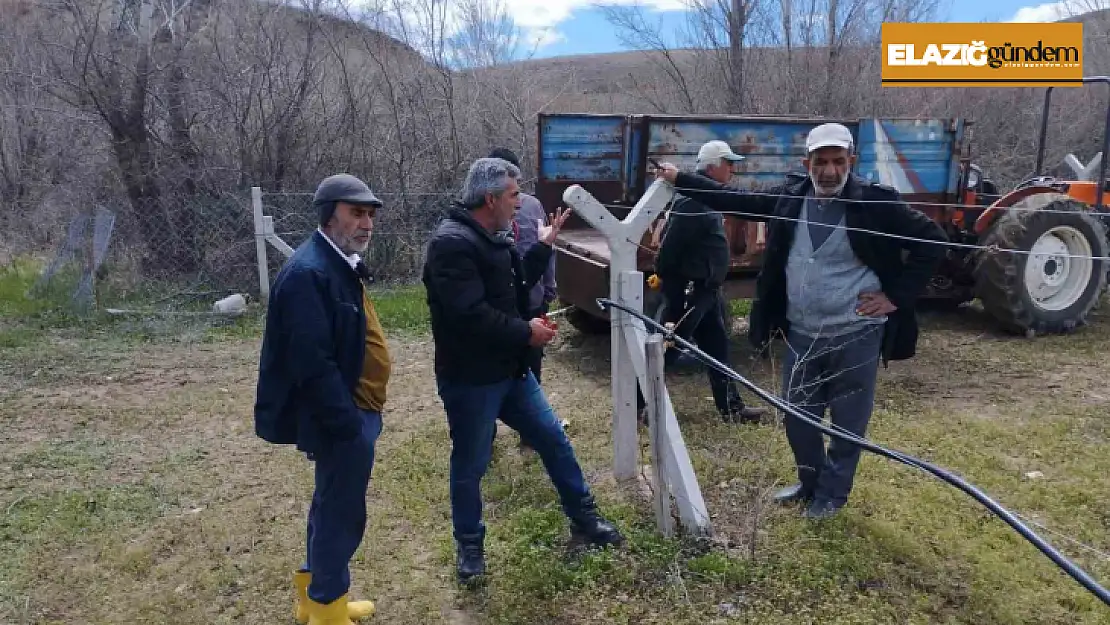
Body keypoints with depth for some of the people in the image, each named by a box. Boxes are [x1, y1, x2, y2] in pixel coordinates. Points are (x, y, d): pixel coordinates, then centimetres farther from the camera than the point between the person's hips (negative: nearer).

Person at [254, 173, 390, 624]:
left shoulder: (340, 264, 11)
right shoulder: (308, 272, -23)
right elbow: (312, 364, -28)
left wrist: (358, 413, 18)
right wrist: (349, 422, -23)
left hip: (352, 410, 11)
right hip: (340, 418, -11)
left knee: (333, 505, 21)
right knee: (341, 511, 4)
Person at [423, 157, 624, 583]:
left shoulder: (490, 238, 10)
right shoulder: (452, 243, -23)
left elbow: (517, 282, 23)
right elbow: (470, 314, -30)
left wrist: (544, 245, 15)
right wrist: (526, 333, -20)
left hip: (510, 370, 10)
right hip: (470, 380, -9)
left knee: (555, 441, 16)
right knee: (470, 466, 9)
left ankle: (584, 520, 33)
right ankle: (470, 545, 31)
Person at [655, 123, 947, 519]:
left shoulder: (875, 202, -12)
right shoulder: (789, 196, 0)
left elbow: (932, 241, -5)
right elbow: (734, 201, 10)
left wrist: (897, 296, -9)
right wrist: (679, 179, 7)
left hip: (856, 335, -4)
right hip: (801, 335, 4)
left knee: (848, 422, 11)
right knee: (798, 417, 16)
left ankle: (832, 493, 32)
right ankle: (811, 482, 40)